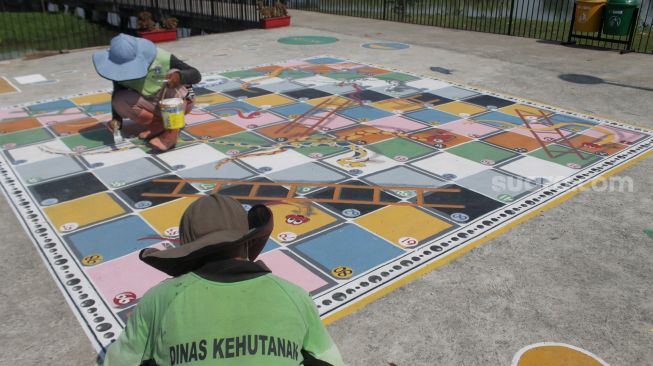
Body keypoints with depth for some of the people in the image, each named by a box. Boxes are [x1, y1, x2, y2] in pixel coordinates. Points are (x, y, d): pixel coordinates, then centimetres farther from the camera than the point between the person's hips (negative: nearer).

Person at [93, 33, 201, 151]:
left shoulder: (163, 58, -27)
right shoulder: (120, 71, -17)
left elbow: (196, 75, -24)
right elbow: (117, 93, -5)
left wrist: (180, 76, -45)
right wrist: (116, 119, -22)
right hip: (153, 105, 3)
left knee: (174, 74, -33)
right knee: (120, 101, -24)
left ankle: (172, 133, -29)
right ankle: (158, 125, -4)